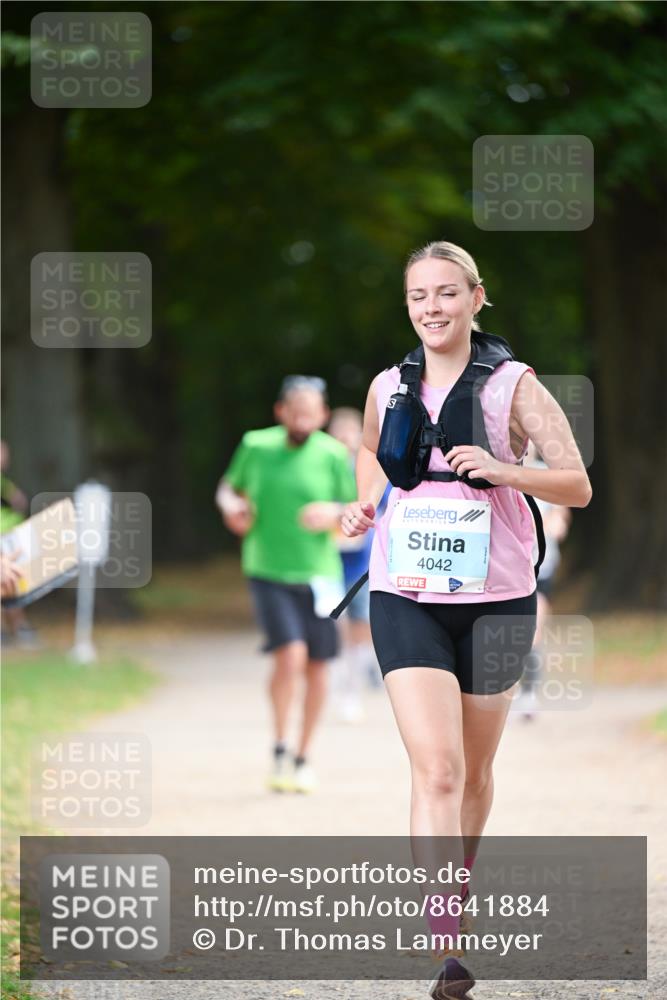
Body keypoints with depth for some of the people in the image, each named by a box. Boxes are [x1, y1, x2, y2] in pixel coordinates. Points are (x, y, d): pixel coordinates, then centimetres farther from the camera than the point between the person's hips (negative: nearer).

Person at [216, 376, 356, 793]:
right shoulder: (256, 446, 0)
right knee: (290, 654, -19)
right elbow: (229, 487, 16)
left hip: (317, 574, 1)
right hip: (269, 573, -1)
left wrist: (335, 513, -19)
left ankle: (304, 757, 26)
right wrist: (231, 506, -6)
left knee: (316, 665, 7)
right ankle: (280, 751, -2)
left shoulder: (334, 455, -3)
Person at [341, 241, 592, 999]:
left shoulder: (511, 384, -3)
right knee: (435, 770, -15)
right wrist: (363, 506, 8)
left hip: (493, 596, 0)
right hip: (406, 596, 0)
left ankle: (457, 892, 40)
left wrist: (505, 470, -23)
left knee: (474, 773, 14)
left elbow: (578, 485, -7)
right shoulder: (388, 388, 6)